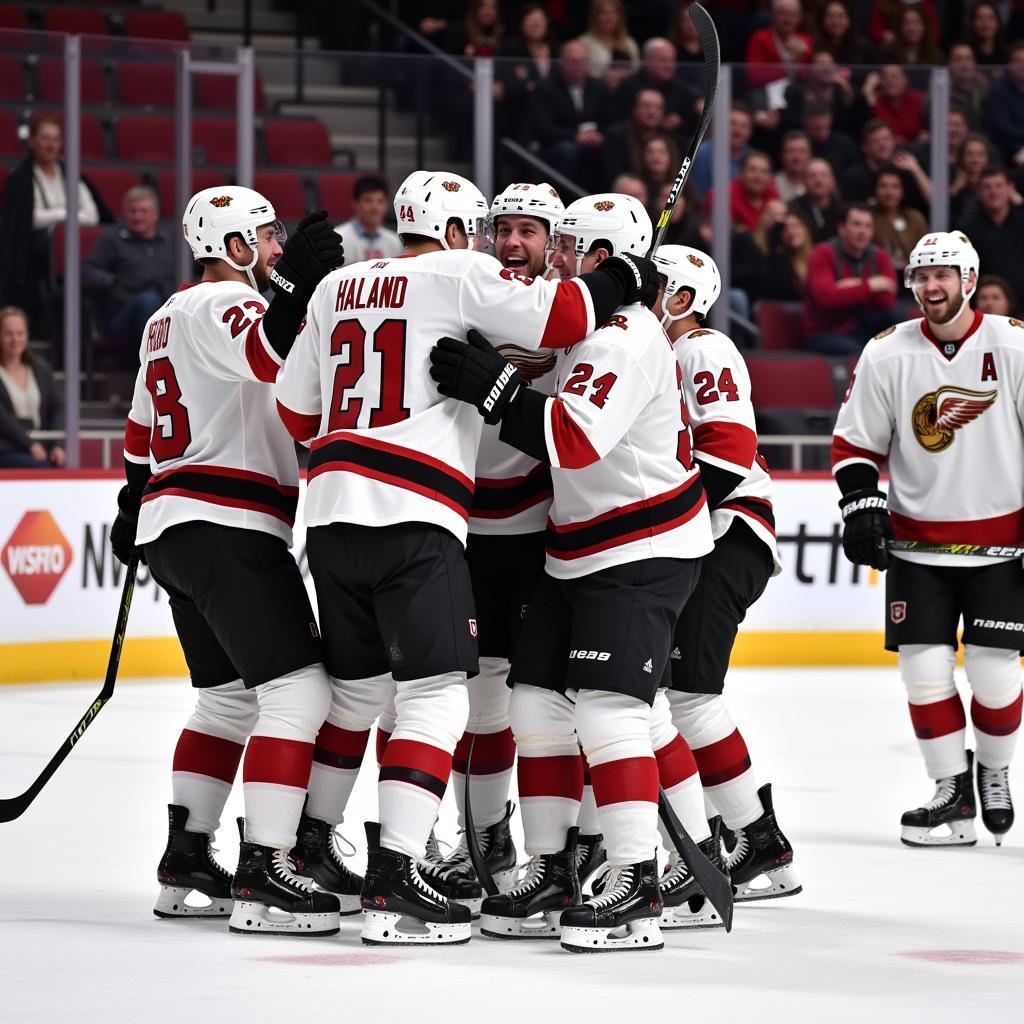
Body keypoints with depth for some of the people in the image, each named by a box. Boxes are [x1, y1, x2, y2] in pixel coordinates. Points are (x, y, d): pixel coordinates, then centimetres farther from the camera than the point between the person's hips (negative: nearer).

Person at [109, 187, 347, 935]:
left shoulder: (170, 319, 21)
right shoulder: (223, 304, -9)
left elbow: (144, 429, 32)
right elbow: (267, 356, -32)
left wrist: (134, 508, 41)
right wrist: (295, 282, -40)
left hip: (173, 529, 11)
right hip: (228, 528, -11)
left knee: (229, 694, 20)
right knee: (298, 688, -14)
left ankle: (186, 860, 23)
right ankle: (261, 878, -21)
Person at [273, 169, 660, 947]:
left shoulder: (338, 289, 18)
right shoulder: (459, 275, 0)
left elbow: (297, 414, 20)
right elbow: (558, 318, -12)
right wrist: (619, 280, 5)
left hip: (332, 511, 7)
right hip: (413, 519, -7)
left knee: (357, 689, 22)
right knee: (436, 699, -7)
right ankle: (392, 885, -16)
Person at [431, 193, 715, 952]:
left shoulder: (627, 337, -18)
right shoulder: (581, 327, 15)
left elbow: (577, 438, -30)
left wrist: (493, 390, -30)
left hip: (646, 553, -10)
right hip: (580, 551, 10)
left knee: (606, 706, -16)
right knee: (538, 703, 7)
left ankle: (637, 890, -16)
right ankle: (551, 877, 13)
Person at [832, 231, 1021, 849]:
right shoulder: (887, 354, -2)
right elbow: (856, 442, 7)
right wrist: (861, 504, -7)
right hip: (916, 541, 2)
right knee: (925, 666, -3)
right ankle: (952, 795, 6)